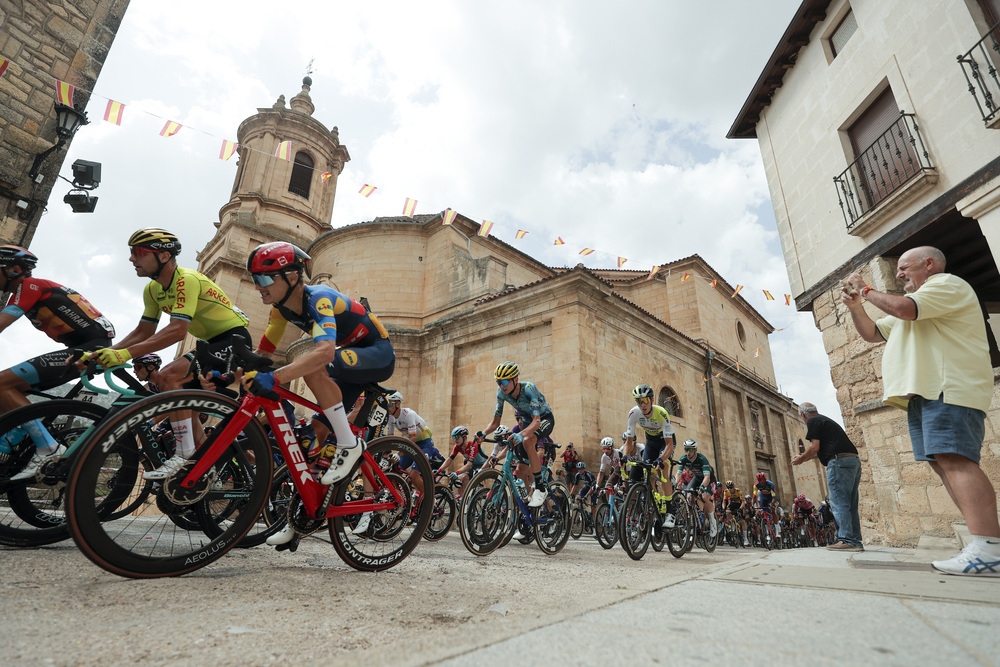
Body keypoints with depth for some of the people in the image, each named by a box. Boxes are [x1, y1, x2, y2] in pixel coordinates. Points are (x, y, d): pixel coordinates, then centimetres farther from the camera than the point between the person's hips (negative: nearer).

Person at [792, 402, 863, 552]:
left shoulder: (813, 421, -1)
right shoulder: (827, 420, 27)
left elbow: (814, 447, -10)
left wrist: (800, 459, 4)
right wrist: (803, 457, 34)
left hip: (840, 461, -9)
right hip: (854, 461, 9)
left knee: (839, 503, -8)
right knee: (850, 505, 11)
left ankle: (846, 540, -11)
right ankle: (856, 541, 13)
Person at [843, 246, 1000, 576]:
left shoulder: (948, 283, 2)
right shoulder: (910, 307, 31)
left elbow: (904, 308, -16)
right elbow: (872, 333, 31)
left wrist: (866, 290, -2)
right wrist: (855, 306, 15)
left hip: (948, 388, -10)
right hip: (923, 393, 10)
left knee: (954, 460, -20)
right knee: (942, 463, 3)